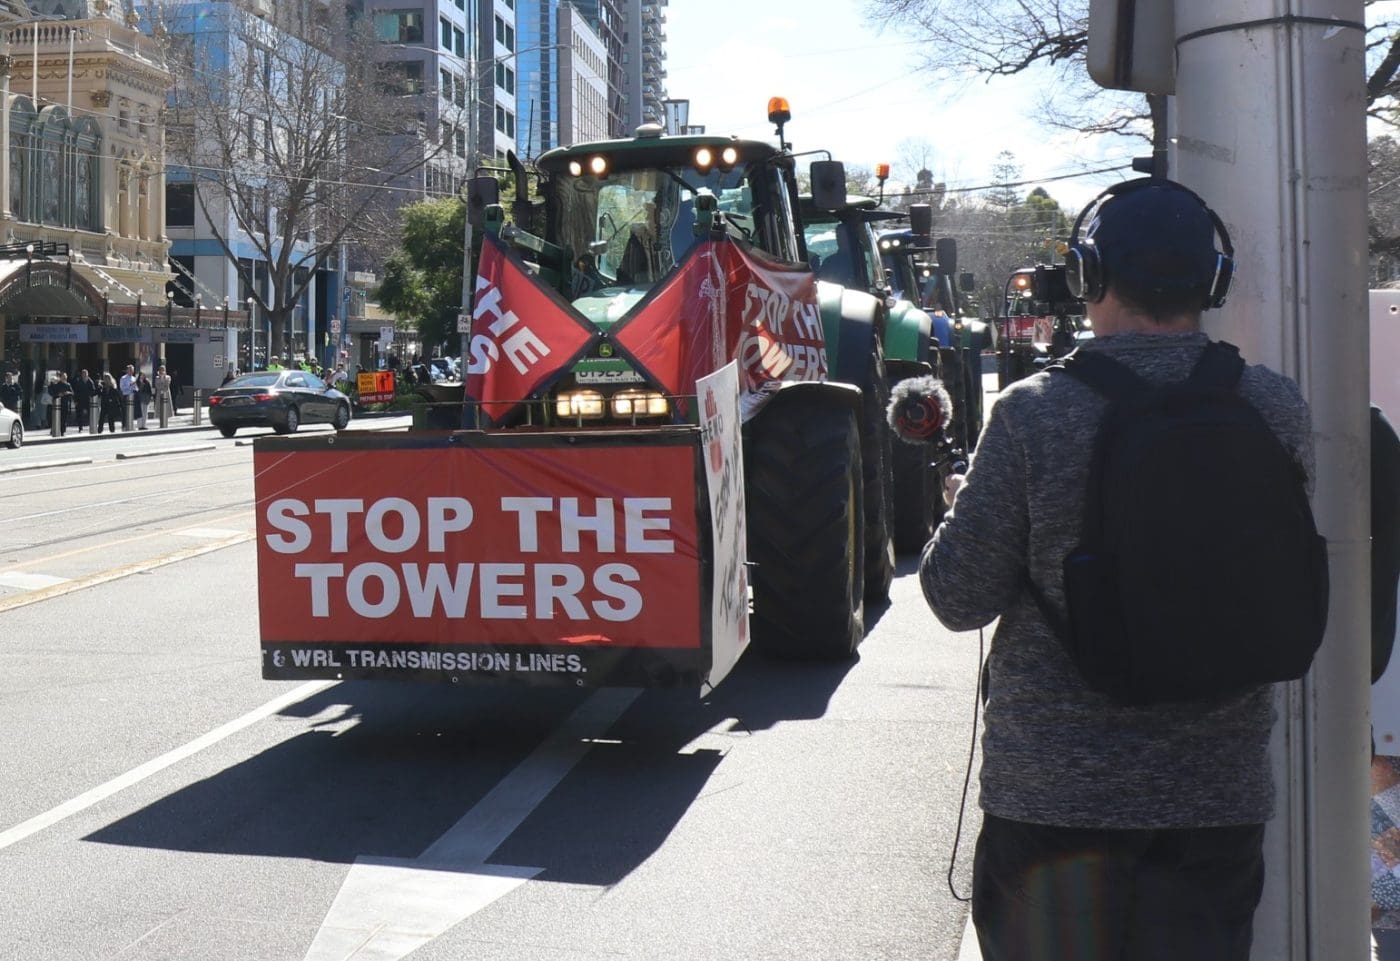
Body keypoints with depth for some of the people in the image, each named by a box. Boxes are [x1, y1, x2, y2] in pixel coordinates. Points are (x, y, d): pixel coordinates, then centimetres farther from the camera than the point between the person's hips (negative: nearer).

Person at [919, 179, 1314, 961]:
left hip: (1056, 787, -3)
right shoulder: (1277, 411, -5)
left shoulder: (1033, 414, -15)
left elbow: (959, 599, -9)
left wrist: (965, 504, 9)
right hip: (1221, 788, 3)